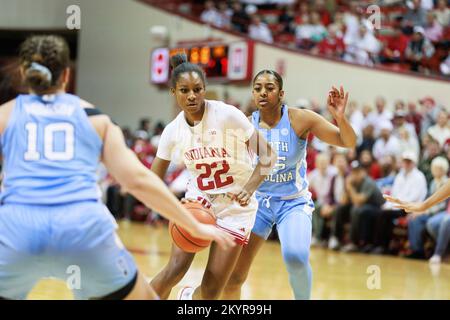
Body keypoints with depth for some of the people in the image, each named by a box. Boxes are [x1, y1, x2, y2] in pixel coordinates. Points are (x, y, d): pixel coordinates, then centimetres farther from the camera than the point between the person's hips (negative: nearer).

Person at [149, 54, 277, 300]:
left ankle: (189, 297, 31)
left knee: (211, 290, -5)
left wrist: (249, 189, -32)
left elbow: (268, 155, -16)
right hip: (198, 201, 2)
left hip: (235, 207, -2)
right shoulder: (173, 130, -6)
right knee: (176, 268, -20)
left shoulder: (228, 115, -18)